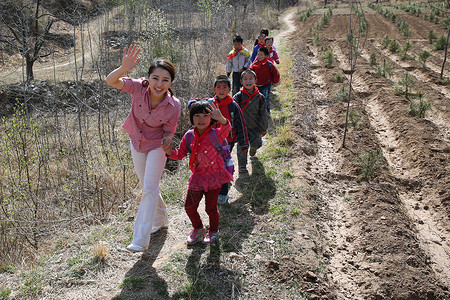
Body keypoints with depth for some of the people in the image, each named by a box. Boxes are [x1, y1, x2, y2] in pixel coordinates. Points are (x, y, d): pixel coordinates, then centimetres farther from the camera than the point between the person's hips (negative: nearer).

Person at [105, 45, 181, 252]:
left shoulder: (174, 106, -25)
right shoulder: (139, 88, -24)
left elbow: (169, 132, -11)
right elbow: (110, 81, -35)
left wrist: (167, 141, -34)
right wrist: (124, 68, -54)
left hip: (156, 146, -3)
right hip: (137, 144, 4)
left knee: (150, 189, -8)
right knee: (148, 187, 18)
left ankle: (141, 239, 1)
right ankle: (161, 220, 43)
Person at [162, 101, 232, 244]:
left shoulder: (215, 134, -14)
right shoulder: (189, 137, 0)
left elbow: (226, 128, -36)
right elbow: (180, 154, 8)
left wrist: (221, 119, -57)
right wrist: (169, 152, -13)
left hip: (213, 177, -4)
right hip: (197, 177, 4)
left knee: (211, 208, 6)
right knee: (189, 206, 7)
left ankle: (213, 231, 35)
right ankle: (198, 228, 36)